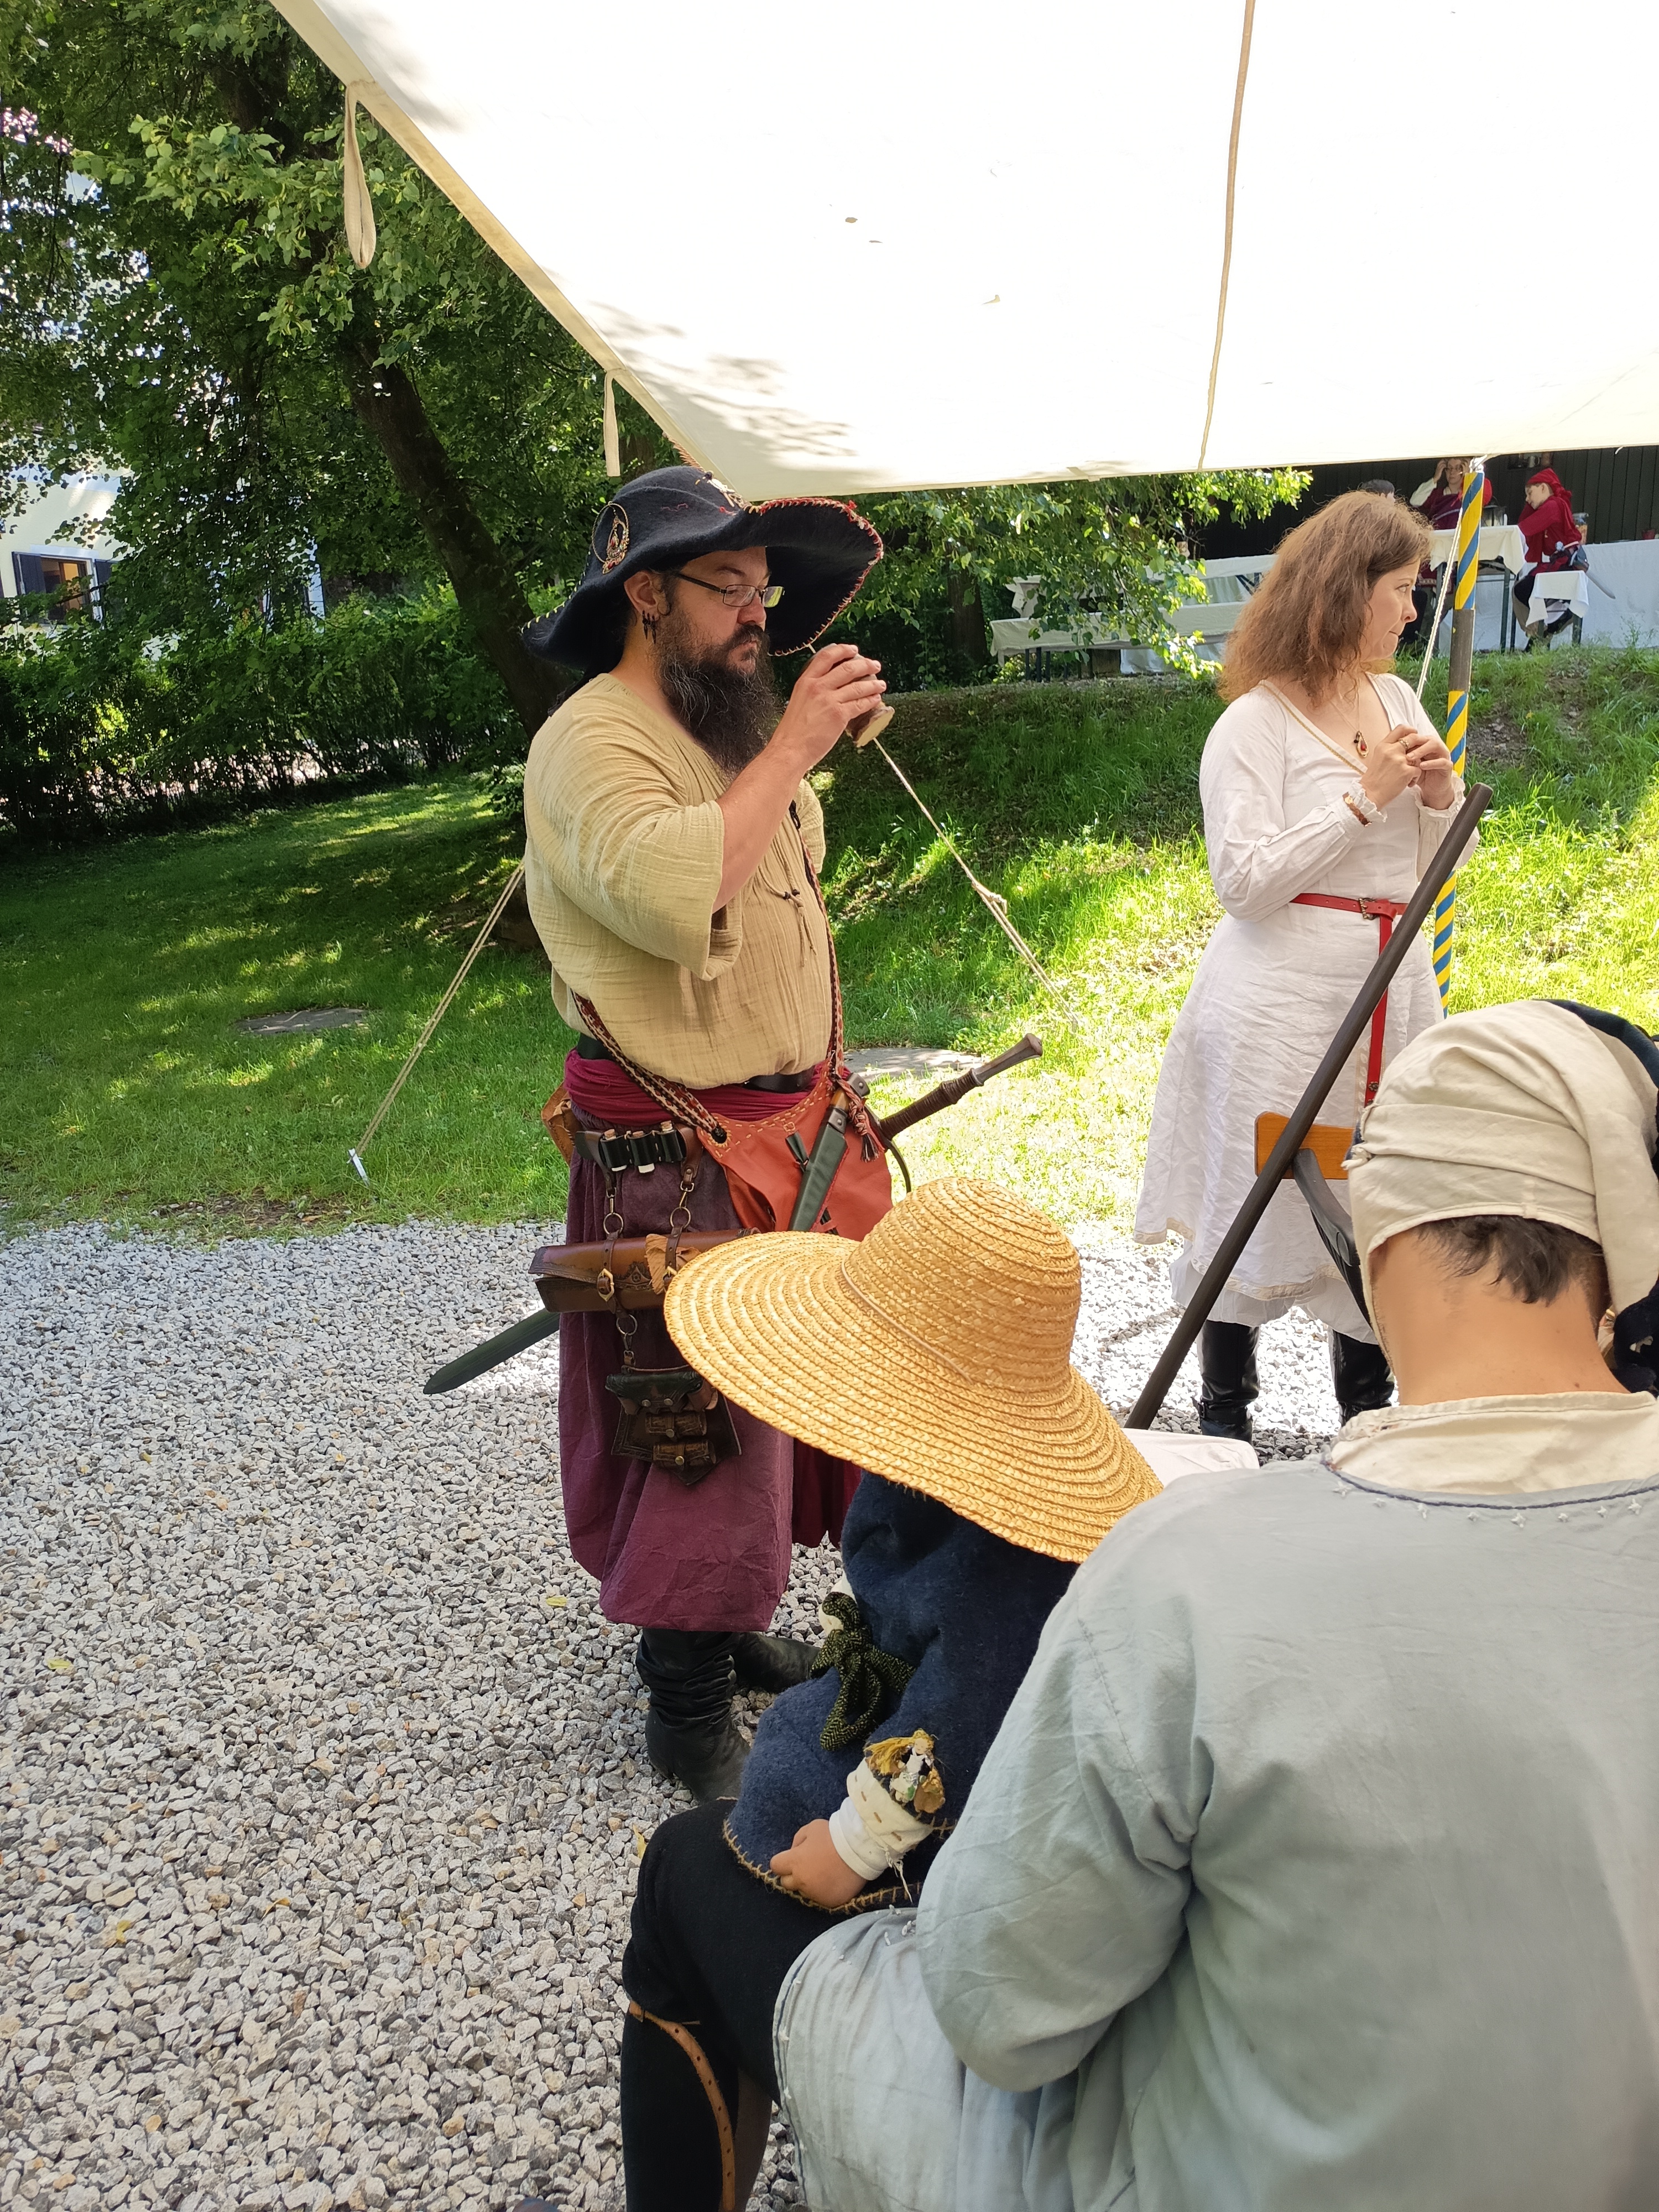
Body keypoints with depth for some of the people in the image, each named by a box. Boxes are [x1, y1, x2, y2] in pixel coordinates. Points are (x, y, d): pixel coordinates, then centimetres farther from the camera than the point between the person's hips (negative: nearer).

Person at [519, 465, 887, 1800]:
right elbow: (678, 895, -35)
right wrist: (790, 751, -26)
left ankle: (736, 1622, 38)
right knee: (705, 1424, -2)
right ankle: (689, 1715, 14)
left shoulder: (730, 729, 14)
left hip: (786, 1128, 9)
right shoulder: (593, 743, -16)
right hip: (679, 1155, -9)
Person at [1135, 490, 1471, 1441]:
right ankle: (1224, 1418, 19)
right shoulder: (1257, 723, -9)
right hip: (1283, 1000, -6)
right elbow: (1243, 880, -16)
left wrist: (1440, 795, -3)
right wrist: (1365, 797, -15)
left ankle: (1369, 1411, 28)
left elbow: (1434, 862, 18)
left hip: (1394, 993, 6)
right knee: (1258, 1213, 3)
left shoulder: (1398, 701, 11)